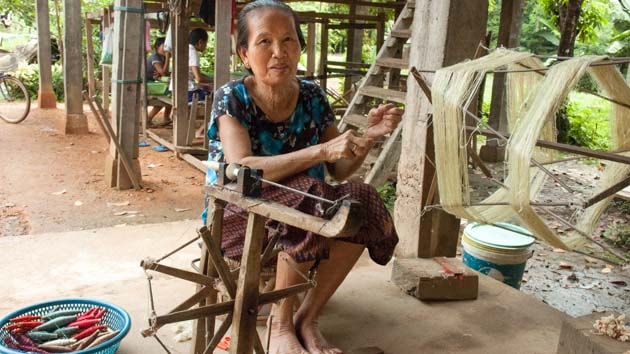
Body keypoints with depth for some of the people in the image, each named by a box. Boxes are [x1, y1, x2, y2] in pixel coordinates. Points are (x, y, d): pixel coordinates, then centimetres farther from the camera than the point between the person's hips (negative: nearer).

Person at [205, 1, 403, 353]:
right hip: (236, 216, -4)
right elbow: (240, 171, -29)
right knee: (308, 198, -33)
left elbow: (340, 170, 2)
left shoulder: (313, 97, -2)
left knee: (361, 205, -22)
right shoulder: (232, 98, -14)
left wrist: (369, 137, -17)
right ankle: (280, 323, -15)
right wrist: (321, 151, -37)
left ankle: (307, 318, -11)